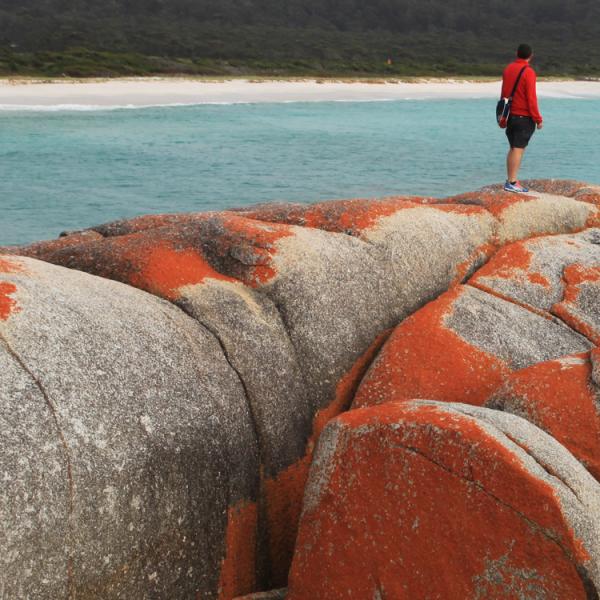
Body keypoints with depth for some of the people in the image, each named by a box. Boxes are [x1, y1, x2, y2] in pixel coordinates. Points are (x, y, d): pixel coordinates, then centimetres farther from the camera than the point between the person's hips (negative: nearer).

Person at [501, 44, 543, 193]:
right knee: (519, 149, -5)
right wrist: (538, 119, -10)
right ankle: (512, 182, -8)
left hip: (510, 115, 7)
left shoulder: (508, 69, 8)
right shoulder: (528, 72, -13)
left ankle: (510, 180, 13)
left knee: (513, 148, 13)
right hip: (524, 117, -7)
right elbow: (531, 98, -16)